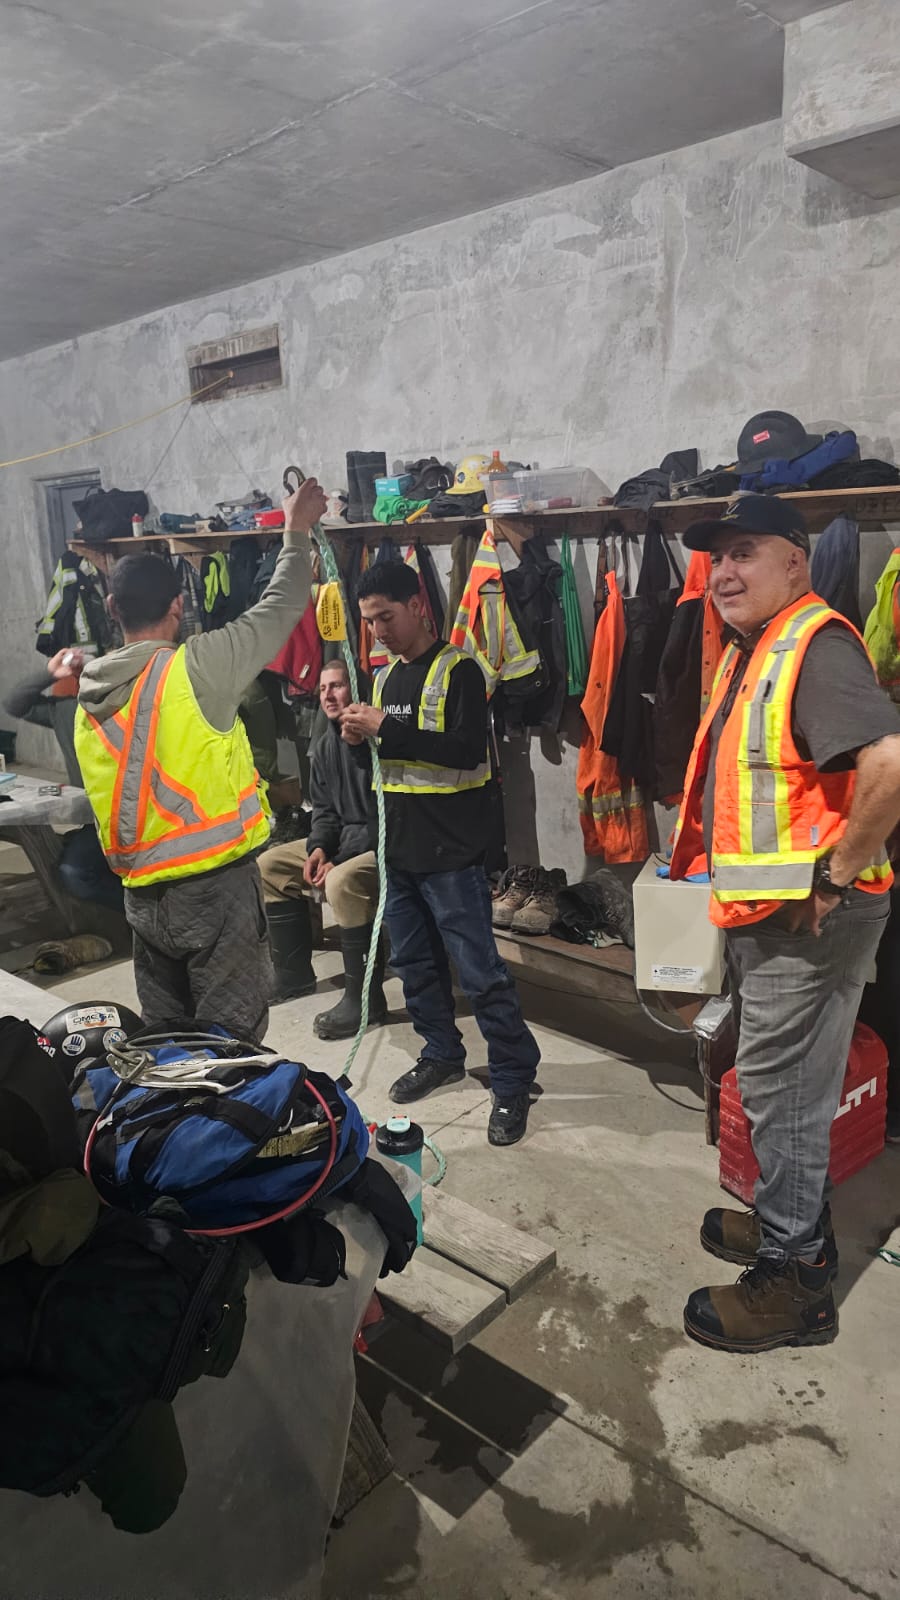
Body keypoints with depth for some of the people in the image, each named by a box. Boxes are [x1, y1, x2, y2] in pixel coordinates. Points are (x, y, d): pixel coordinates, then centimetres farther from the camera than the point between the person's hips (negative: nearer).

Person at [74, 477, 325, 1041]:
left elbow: (109, 801, 12)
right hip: (216, 885, -7)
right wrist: (297, 532, 10)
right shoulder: (195, 666, -14)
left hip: (144, 892, 7)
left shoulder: (90, 697, 6)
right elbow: (279, 609, -4)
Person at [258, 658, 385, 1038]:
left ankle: (364, 999, -21)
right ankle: (294, 973, 14)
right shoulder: (325, 747, 9)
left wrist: (338, 860, -22)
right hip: (344, 840, 10)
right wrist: (319, 847, -6)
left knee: (342, 882, -36)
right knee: (269, 865, 8)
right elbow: (324, 808, 15)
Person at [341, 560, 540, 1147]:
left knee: (480, 971, -4)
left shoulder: (458, 669, -9)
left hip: (451, 851, -8)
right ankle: (443, 1055, 33)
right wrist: (361, 738, 1)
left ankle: (514, 1081, 8)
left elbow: (469, 749, -21)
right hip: (399, 848, 8)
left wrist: (388, 728, -22)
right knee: (415, 962, 16)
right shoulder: (386, 677, 14)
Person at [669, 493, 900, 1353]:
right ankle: (792, 1222, 41)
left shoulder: (815, 649, -20)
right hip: (762, 912, 10)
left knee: (780, 1092, 2)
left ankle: (793, 1278, 19)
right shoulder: (749, 651, 12)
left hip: (806, 918, -10)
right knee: (776, 1086, 22)